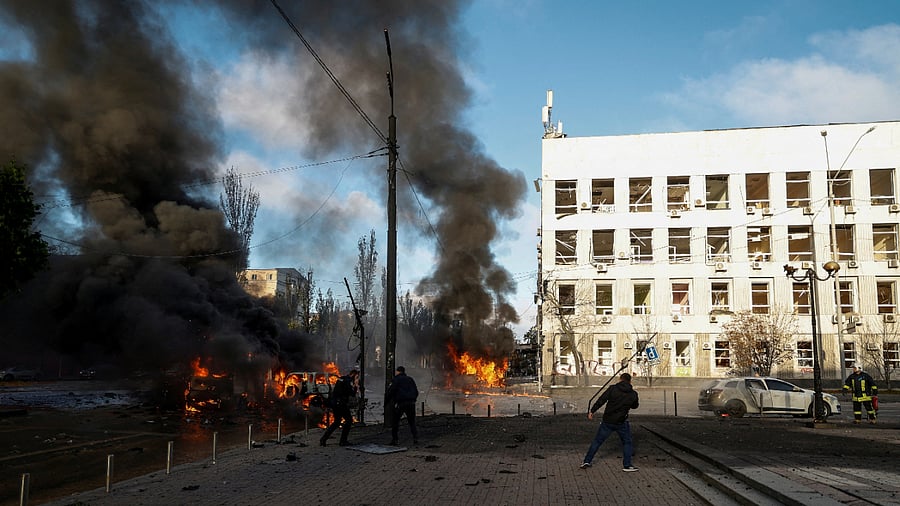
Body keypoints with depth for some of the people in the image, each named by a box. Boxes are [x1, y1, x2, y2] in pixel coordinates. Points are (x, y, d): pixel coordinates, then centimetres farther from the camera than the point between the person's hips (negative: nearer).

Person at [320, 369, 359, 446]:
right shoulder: (348, 381, -11)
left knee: (337, 421, 19)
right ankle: (343, 441, 6)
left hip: (333, 402, 9)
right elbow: (353, 394, -14)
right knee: (349, 420, 5)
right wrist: (355, 385, -1)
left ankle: (323, 439, 13)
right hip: (341, 404, -9)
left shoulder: (341, 378, 17)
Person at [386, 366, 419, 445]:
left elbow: (390, 392, -8)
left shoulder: (395, 380, 1)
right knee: (412, 422, 13)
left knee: (395, 422, 8)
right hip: (411, 403, 5)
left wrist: (385, 403, 1)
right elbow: (416, 392, 19)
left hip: (400, 403, -5)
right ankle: (416, 438, 1)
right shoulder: (410, 379, 18)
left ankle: (395, 439, 6)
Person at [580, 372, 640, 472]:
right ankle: (627, 465, 13)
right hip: (621, 423, 0)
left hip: (607, 421, 0)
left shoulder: (613, 389, -6)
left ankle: (586, 461, 15)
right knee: (627, 443, 18)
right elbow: (635, 406, 17)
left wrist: (592, 411, -6)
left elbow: (601, 400, -11)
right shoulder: (633, 394, -1)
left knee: (597, 441, 12)